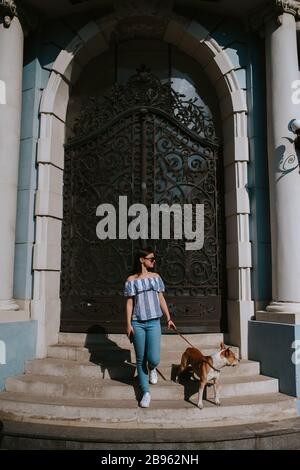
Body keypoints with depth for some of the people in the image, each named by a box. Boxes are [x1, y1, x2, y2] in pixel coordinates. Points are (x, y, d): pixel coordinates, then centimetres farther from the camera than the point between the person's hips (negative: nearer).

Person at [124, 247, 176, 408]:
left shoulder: (156, 277, 9)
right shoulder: (131, 280, 1)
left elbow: (161, 299, 11)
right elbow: (129, 303, 0)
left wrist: (169, 318, 8)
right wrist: (128, 324, -5)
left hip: (154, 323, 1)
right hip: (137, 324, -1)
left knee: (154, 358, -7)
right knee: (140, 359, 6)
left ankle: (152, 369, 30)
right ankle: (146, 393, 20)